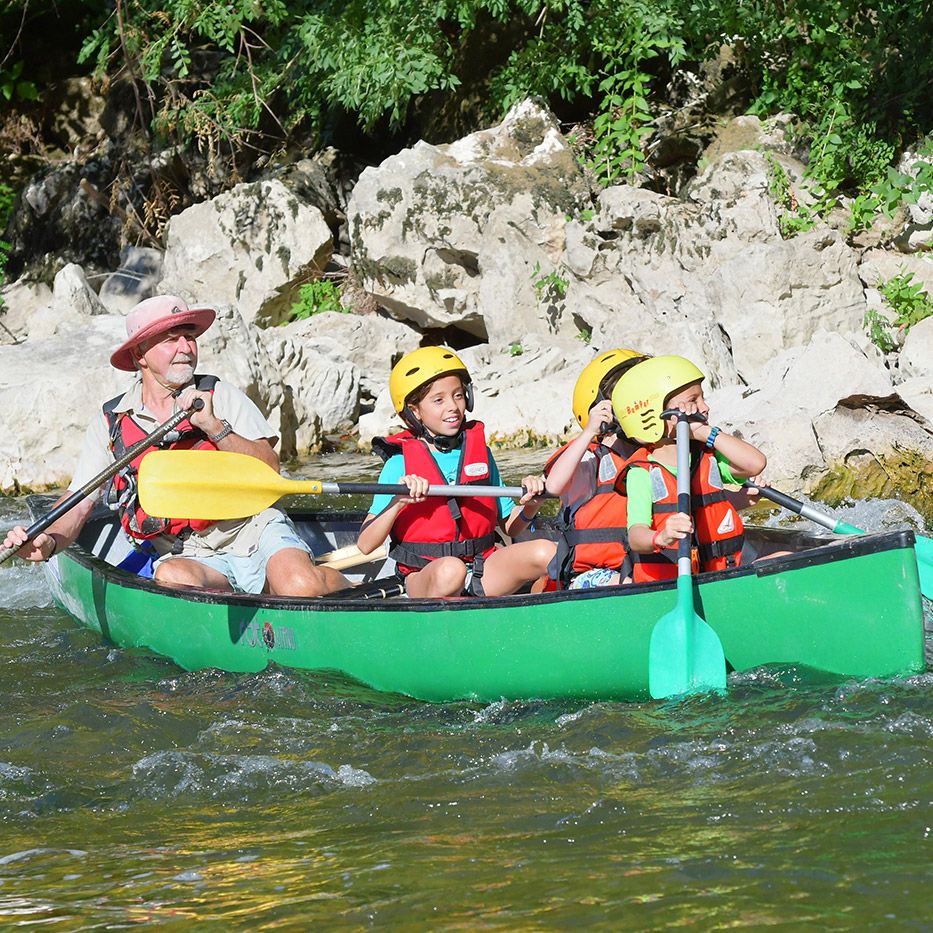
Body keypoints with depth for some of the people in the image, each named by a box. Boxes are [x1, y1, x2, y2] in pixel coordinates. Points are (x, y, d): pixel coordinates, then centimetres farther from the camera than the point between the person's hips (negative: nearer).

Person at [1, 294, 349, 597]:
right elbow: (77, 504, 2)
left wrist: (215, 427, -17)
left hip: (255, 530, -1)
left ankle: (326, 579, -1)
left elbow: (269, 469, -3)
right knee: (172, 578, -36)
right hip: (189, 556, 1)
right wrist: (49, 541, -20)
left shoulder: (221, 396, 5)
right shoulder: (110, 423, 6)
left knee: (300, 588, -33)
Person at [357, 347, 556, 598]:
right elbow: (365, 544, -8)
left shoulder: (479, 452, 11)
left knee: (546, 552, -19)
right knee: (450, 569, -38)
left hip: (482, 575, 4)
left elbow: (509, 527, 17)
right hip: (424, 579, -4)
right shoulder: (400, 462, -3)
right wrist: (399, 501, -22)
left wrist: (530, 504, -4)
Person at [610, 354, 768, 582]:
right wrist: (660, 538, -39)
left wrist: (705, 433, -6)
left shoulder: (710, 458, 13)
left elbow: (756, 463, -6)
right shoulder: (642, 473, -2)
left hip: (720, 581, 5)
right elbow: (635, 536, -15)